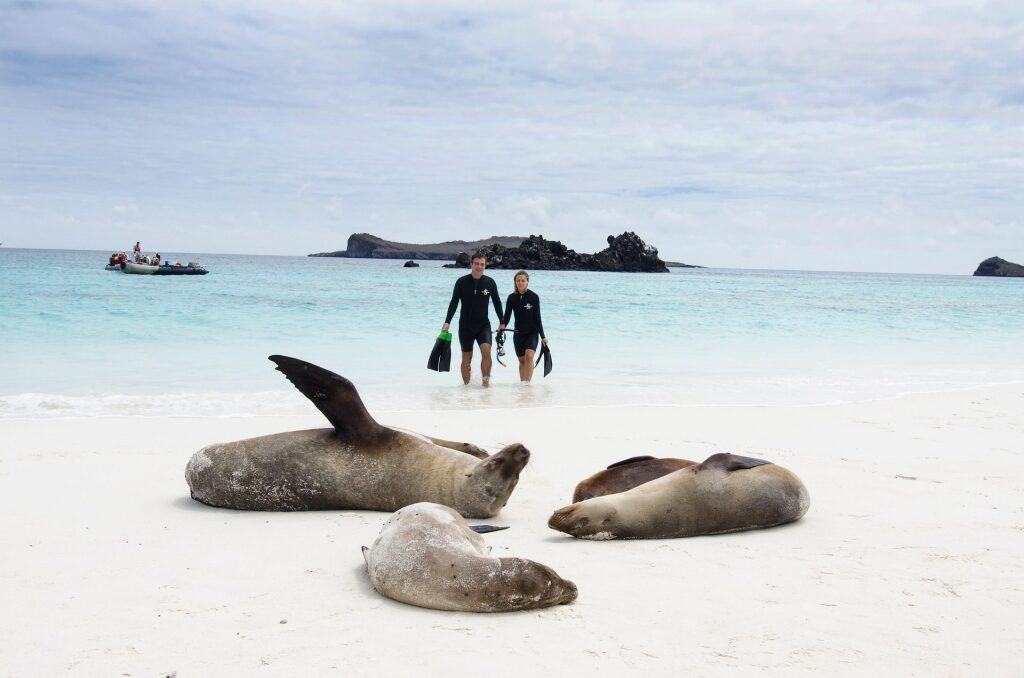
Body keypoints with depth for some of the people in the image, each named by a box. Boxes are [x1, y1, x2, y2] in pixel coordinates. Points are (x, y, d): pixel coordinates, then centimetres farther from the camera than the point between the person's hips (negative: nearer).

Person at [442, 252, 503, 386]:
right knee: (466, 358, 5)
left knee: (486, 351, -20)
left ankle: (486, 380, -9)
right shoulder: (462, 282, -4)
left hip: (483, 325, 0)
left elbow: (497, 303, 9)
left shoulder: (490, 282, 0)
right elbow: (454, 303, -2)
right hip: (465, 325, 0)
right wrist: (447, 322, -10)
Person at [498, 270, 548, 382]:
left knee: (529, 356, -21)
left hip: (532, 333, -3)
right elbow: (507, 315, -1)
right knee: (522, 360, 9)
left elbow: (537, 318, -4)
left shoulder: (534, 297, -7)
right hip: (518, 334, 3)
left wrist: (542, 336, -3)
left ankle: (527, 382, -23)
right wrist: (502, 325, -23)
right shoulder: (512, 298, -1)